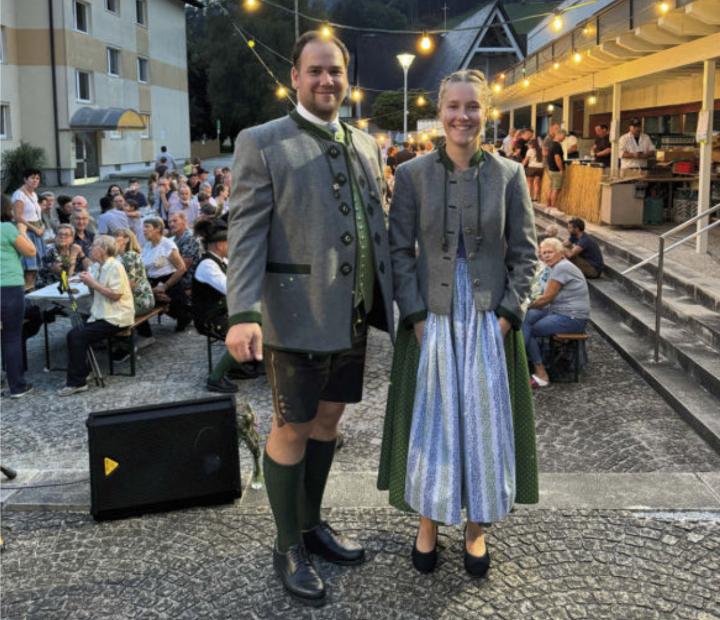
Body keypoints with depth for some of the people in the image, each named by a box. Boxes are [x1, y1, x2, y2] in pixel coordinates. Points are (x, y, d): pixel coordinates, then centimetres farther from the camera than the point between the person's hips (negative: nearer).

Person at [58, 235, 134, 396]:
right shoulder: (96, 266, 11)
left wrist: (93, 283, -17)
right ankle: (78, 374, 7)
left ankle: (77, 382, -9)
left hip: (115, 318, -8)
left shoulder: (115, 267, -14)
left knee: (77, 336, -17)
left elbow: (115, 295, -20)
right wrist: (88, 282, -5)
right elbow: (96, 291, 14)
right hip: (102, 315, 8)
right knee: (73, 334, -6)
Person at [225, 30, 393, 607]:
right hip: (297, 312, -6)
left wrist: (391, 295, 11)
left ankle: (311, 523, 35)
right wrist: (243, 313, -22)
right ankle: (289, 547, 22)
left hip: (353, 313, 6)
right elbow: (246, 233, -12)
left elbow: (377, 226, 15)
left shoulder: (367, 145, 12)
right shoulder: (261, 142, -5)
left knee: (329, 416, 17)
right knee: (292, 426, 5)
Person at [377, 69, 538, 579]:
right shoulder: (413, 175, -2)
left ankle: (477, 528, 25)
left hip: (490, 320, 1)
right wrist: (416, 316, -10)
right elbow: (400, 251, -3)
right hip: (431, 319, -1)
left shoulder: (509, 175, -1)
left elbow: (524, 252, 2)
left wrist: (508, 314, -7)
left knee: (485, 420, 7)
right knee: (430, 420, 7)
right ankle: (428, 522, 26)